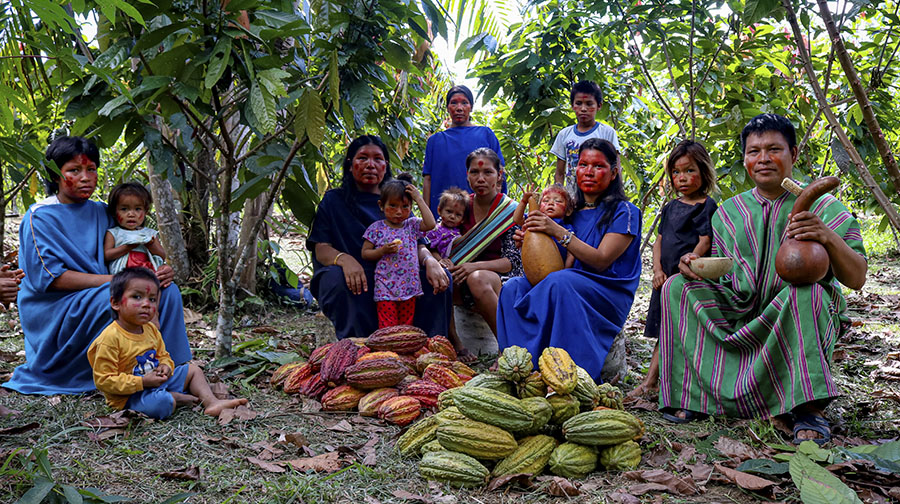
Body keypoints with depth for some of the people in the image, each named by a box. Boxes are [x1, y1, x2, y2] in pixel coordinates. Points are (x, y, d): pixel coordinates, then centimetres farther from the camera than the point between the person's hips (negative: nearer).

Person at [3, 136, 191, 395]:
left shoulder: (102, 212, 11)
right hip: (54, 312, -6)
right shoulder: (40, 217, -7)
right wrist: (113, 280, -23)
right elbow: (48, 277, -17)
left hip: (98, 300, 6)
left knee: (167, 290, -14)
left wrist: (162, 272, -9)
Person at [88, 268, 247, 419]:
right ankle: (177, 397, -4)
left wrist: (165, 366, -6)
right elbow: (103, 381, -23)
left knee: (192, 369, 14)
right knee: (161, 403, -37)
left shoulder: (151, 330, 3)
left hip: (156, 380, 9)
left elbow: (163, 355, 20)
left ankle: (212, 402, 0)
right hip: (130, 395, -9)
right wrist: (142, 382, -26)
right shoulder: (110, 338, -23)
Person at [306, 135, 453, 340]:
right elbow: (321, 249, -3)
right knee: (336, 277, -35)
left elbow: (416, 244, 7)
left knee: (440, 278, -21)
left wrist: (430, 260, -19)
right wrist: (344, 259, -28)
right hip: (356, 285, -2)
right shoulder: (334, 200, 9)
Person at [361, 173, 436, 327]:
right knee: (387, 328, -7)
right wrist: (383, 250, -15)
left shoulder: (412, 225, 8)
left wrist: (419, 199, -6)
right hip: (385, 289, -3)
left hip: (409, 287, 3)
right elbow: (365, 253, 3)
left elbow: (430, 224, -10)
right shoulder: (376, 228, 1)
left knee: (406, 325, 9)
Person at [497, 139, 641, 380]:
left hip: (608, 295, -6)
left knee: (559, 282, -35)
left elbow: (601, 260, -13)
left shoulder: (624, 212, -1)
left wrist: (558, 232, -19)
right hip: (571, 287, 6)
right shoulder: (572, 212, 17)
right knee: (514, 287, -18)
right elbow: (564, 263, 14)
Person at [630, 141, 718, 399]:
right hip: (667, 279, 7)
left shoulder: (707, 206, -4)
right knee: (664, 331, 10)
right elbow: (659, 240, 14)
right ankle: (650, 383, 12)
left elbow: (705, 242, -11)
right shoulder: (671, 207, 16)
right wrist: (658, 270, 2)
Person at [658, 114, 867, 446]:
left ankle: (810, 409, -33)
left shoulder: (821, 206, -3)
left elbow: (856, 278, -12)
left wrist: (828, 237, -31)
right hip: (742, 315, 4)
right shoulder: (729, 212, 9)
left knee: (805, 290, -37)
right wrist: (695, 266, -7)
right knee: (678, 287, -13)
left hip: (803, 320, -4)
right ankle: (691, 396, -14)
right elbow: (721, 270, 16)